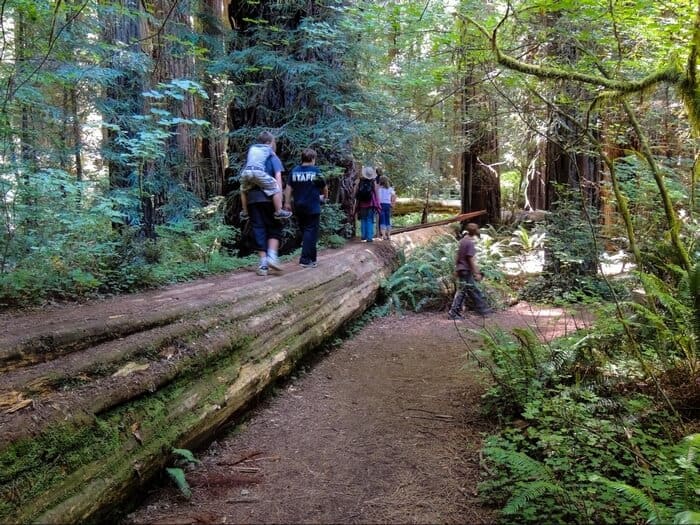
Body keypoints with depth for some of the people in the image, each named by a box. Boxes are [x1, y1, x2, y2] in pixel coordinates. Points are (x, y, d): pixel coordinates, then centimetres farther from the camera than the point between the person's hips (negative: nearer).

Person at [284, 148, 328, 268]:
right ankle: (306, 259, -11)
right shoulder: (316, 171, -5)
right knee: (311, 232, -2)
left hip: (298, 208, 4)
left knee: (304, 231, 14)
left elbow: (288, 188, -1)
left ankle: (312, 258, 21)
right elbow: (324, 187, 4)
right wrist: (325, 197, 23)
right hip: (313, 208, -4)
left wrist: (287, 202, 5)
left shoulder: (294, 171, 3)